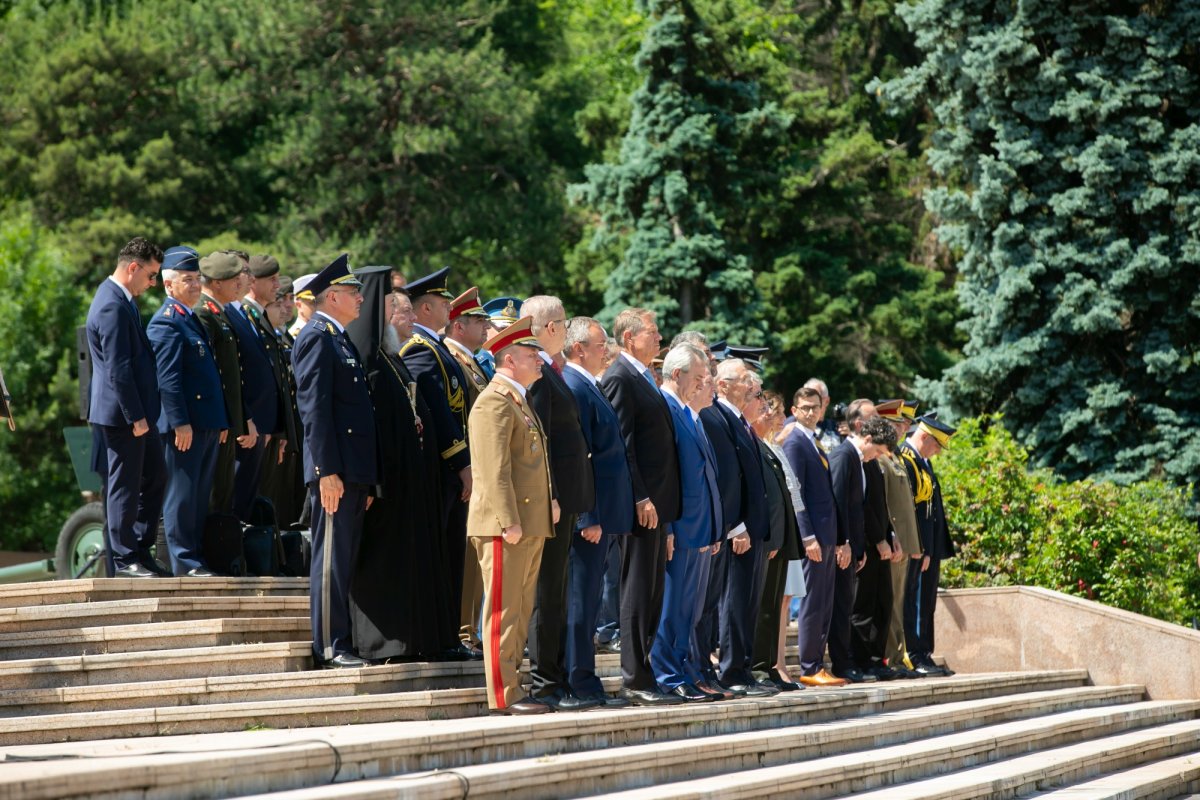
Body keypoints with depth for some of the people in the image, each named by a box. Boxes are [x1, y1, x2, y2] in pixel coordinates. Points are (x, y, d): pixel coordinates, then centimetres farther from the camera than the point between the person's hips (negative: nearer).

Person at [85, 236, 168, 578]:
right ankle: (124, 559, 6)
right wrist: (136, 417, -20)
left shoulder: (122, 300, 12)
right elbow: (118, 370, -22)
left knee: (155, 476, 14)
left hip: (137, 410, 10)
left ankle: (140, 550, 21)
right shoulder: (113, 307, -20)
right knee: (123, 486, -2)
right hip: (121, 414, -10)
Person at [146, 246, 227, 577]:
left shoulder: (192, 320, 20)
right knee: (182, 493, -5)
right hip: (185, 425, -9)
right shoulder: (166, 323, -9)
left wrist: (222, 422, 19)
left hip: (207, 424, 9)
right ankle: (184, 561, -3)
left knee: (200, 496, 11)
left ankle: (196, 557, 15)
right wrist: (180, 422, -22)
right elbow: (167, 379, -17)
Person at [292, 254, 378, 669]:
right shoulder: (317, 338, -10)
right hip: (335, 467, -10)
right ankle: (330, 647, -5)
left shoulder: (341, 341, 20)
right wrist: (327, 471, -22)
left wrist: (366, 479, 20)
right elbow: (314, 408, -17)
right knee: (332, 557, -7)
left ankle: (341, 640, 16)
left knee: (344, 557, 11)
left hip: (354, 468, 10)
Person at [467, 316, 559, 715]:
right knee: (504, 610, -7)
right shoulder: (494, 402, -12)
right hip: (505, 525, -10)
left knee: (521, 611, 12)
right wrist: (509, 521, -23)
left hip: (531, 523, 10)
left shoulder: (521, 401, 20)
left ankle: (513, 687, 17)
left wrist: (549, 503, 17)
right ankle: (504, 695, -5)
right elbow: (495, 468, -19)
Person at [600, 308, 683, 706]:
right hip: (641, 504, -10)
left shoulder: (644, 379, 18)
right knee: (639, 591, -7)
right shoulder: (620, 379, -11)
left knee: (652, 590, 10)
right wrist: (640, 499, -21)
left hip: (657, 501, 10)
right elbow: (621, 445, -17)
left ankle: (641, 674, 14)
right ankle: (636, 680, -6)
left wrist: (663, 501, 16)